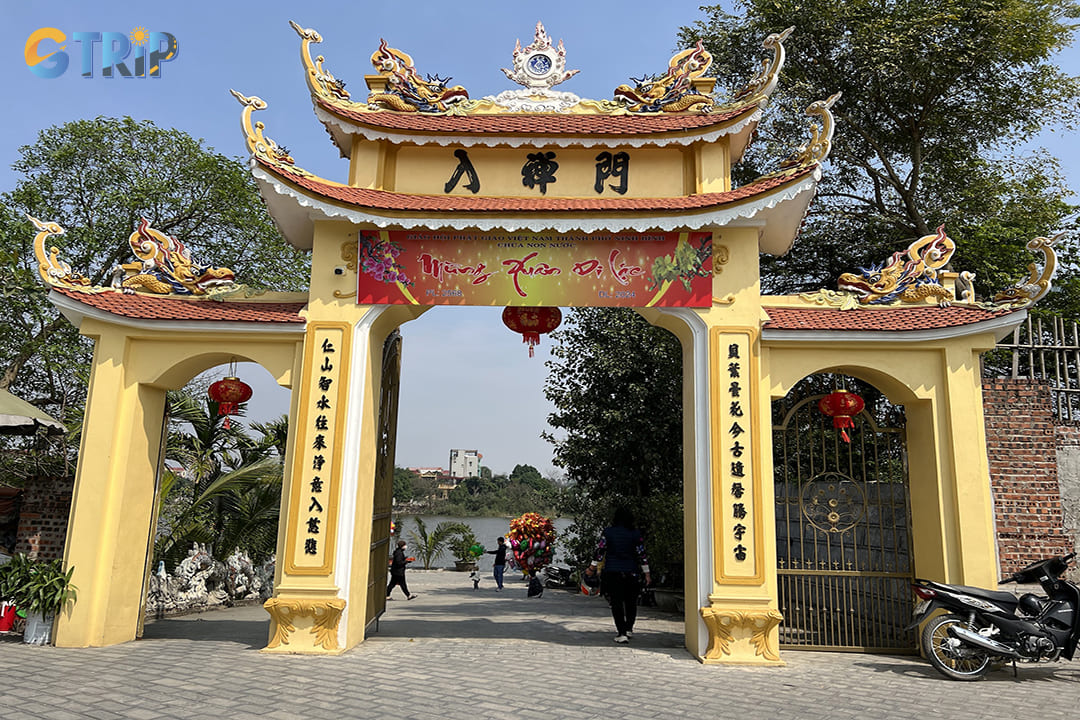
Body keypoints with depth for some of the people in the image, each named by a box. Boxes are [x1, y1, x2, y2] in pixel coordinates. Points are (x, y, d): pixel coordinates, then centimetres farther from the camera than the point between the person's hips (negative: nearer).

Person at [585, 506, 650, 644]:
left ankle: (622, 633, -1)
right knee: (631, 601, 18)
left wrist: (592, 568, 8)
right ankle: (629, 629, 23)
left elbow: (600, 551, -2)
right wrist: (646, 574, 7)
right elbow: (642, 554, 0)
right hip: (630, 573, 1)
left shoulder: (607, 532, -3)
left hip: (611, 572, -1)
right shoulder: (636, 533, -2)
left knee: (616, 603, 3)